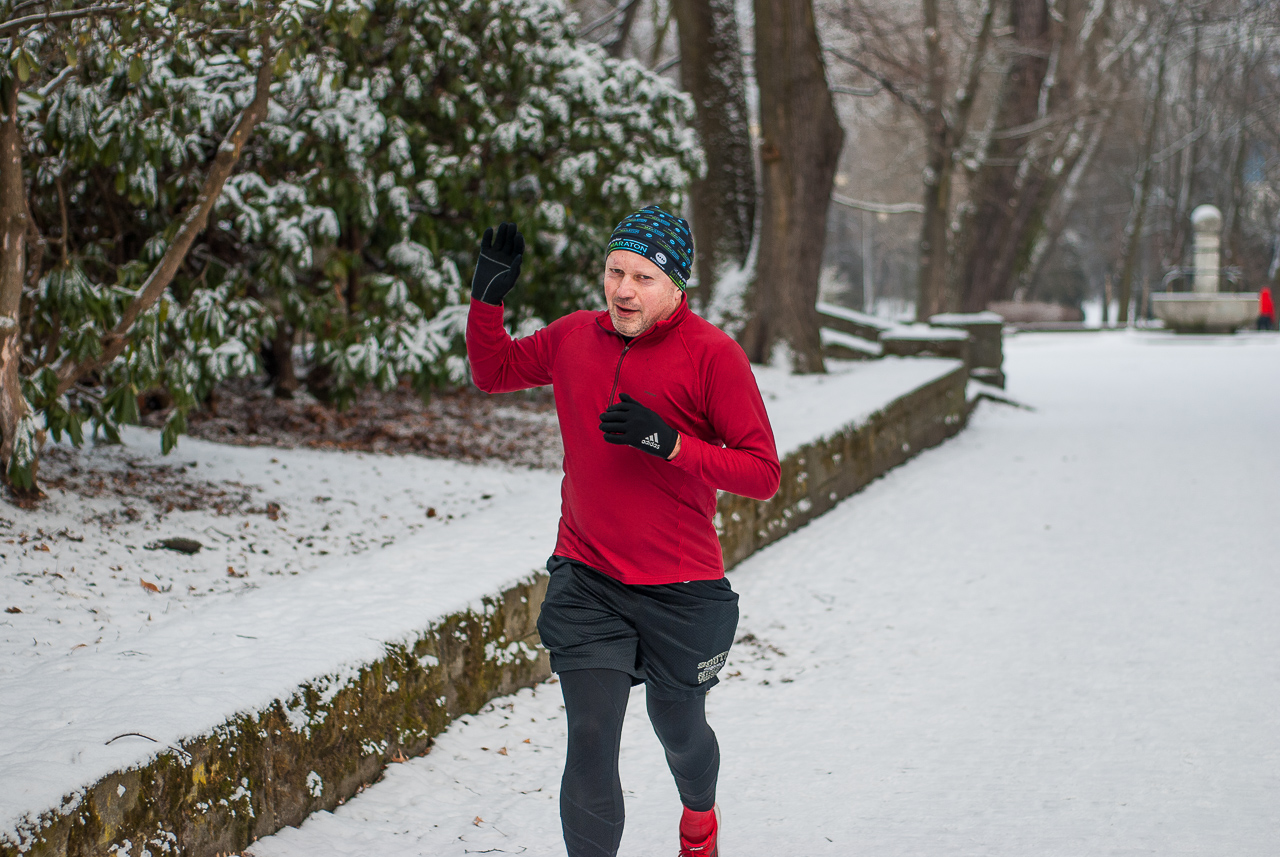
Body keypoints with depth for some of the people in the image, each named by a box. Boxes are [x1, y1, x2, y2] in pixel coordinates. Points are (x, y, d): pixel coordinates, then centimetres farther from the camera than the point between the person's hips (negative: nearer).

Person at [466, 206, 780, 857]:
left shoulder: (712, 353, -12)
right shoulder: (574, 337, 1)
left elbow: (762, 473, -15)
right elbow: (493, 371, 20)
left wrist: (670, 442, -27)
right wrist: (488, 293, 4)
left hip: (681, 589, -2)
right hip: (586, 583, 2)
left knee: (679, 731, 20)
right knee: (591, 742, -10)